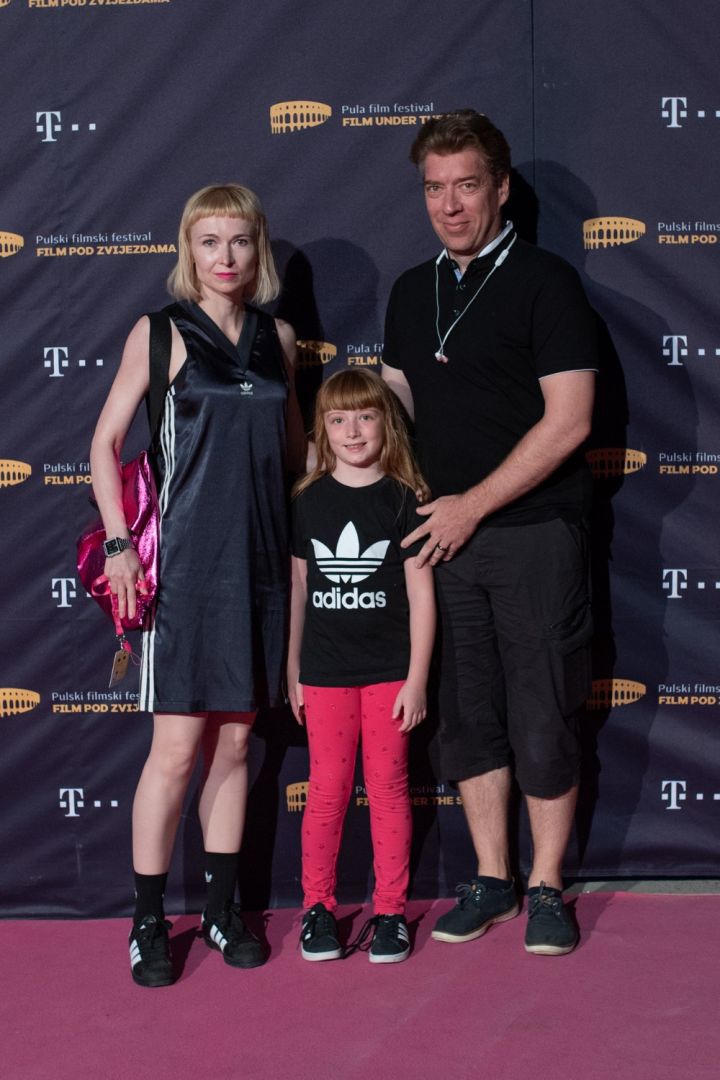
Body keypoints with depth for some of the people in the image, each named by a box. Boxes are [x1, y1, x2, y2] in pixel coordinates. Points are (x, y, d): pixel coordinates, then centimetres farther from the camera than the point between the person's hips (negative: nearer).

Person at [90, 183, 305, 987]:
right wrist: (120, 543, -11)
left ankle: (221, 907, 23)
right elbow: (105, 443, -2)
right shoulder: (161, 332, -2)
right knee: (178, 747, -3)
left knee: (234, 741, 11)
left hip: (258, 559, 4)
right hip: (184, 560, -4)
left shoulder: (277, 337, 9)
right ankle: (148, 922, 11)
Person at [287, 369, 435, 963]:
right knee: (327, 790, 6)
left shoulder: (404, 500, -3)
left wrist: (416, 679, -6)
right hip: (326, 672, 1)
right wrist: (292, 671, 8)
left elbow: (421, 594, -3)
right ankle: (318, 905, 19)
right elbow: (297, 589, 8)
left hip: (389, 670, -1)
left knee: (388, 788, 6)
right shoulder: (308, 501, 3)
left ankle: (390, 910, 16)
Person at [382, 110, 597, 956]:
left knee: (541, 720, 1)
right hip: (445, 535, 6)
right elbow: (396, 402, 20)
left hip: (534, 532, -5)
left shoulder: (546, 283, -7)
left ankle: (546, 887, 16)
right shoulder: (413, 292, 12)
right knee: (468, 716, 10)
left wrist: (471, 506, -12)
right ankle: (490, 879, 24)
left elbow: (567, 421, -13)